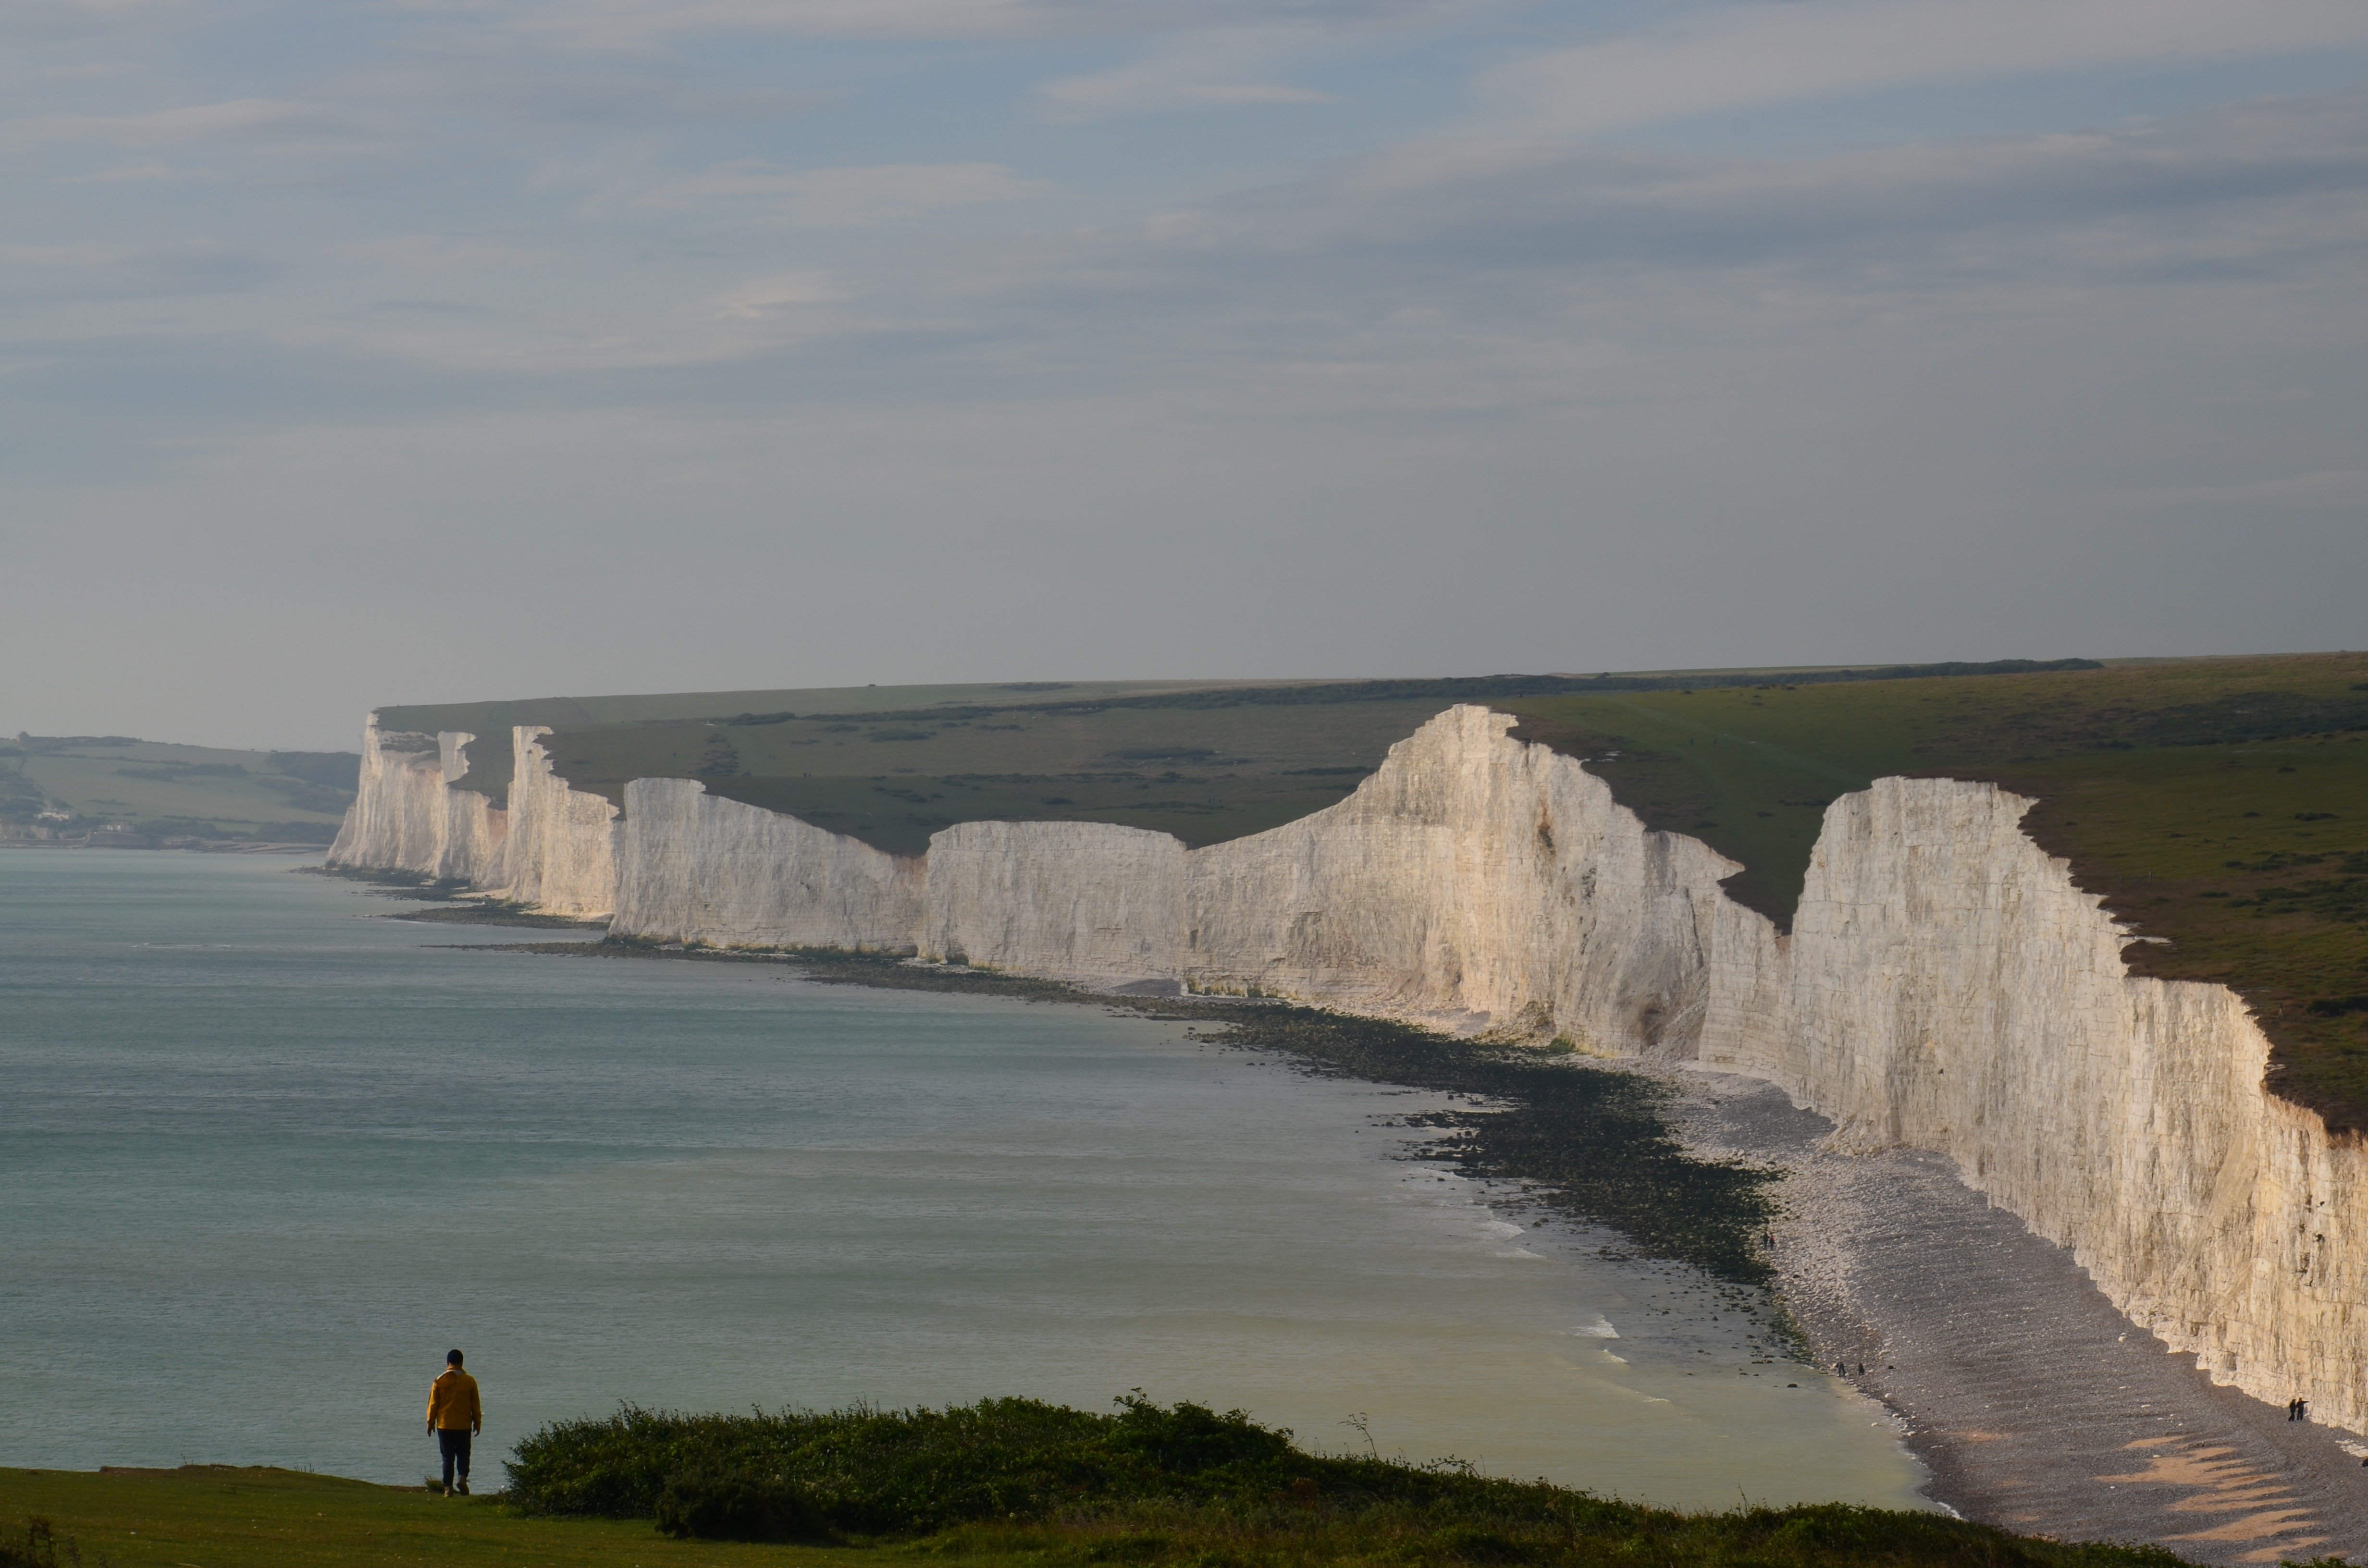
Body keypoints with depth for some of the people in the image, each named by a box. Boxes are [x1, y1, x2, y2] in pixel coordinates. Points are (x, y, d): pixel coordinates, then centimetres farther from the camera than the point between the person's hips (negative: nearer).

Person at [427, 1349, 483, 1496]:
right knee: (463, 1454, 12)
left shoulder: (439, 1382, -4)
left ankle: (448, 1487, 0)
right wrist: (478, 1423, 13)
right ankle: (463, 1477, -13)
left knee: (448, 1457, 6)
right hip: (464, 1425, 0)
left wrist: (431, 1423, 12)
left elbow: (433, 1404, 1)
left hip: (445, 1425, 0)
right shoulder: (469, 1381, -3)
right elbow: (475, 1406, 3)